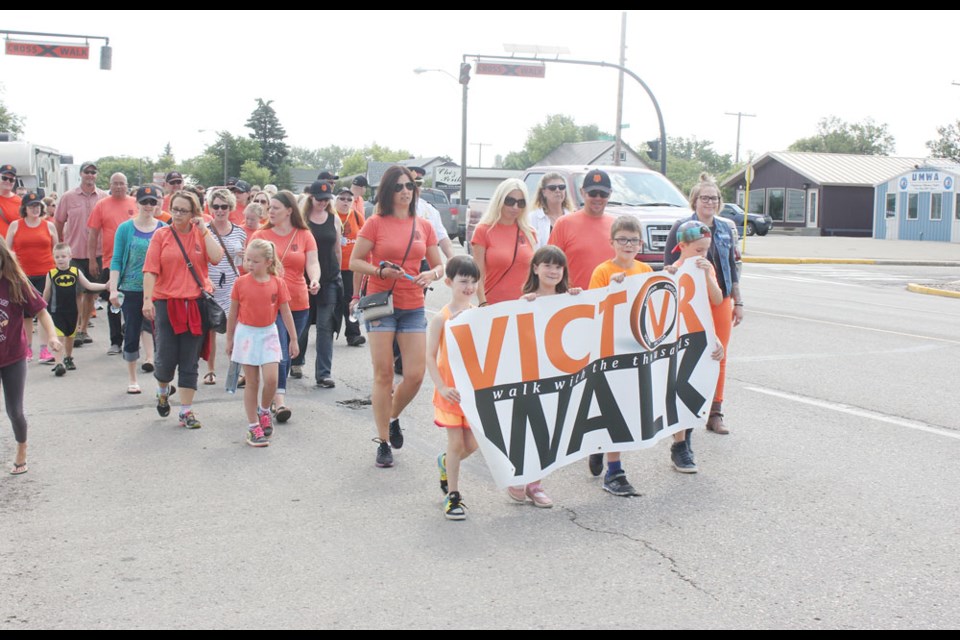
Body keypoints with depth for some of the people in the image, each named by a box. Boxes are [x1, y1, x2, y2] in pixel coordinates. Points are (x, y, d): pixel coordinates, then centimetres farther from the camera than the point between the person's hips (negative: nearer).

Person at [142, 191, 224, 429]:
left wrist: (203, 229, -10)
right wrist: (147, 299, -15)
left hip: (196, 303, 1)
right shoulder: (161, 235, 1)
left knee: (190, 362, 5)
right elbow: (151, 270, -5)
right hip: (166, 302, -1)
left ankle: (186, 411, 13)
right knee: (166, 359, 0)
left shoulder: (201, 234, 5)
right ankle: (163, 390, 33)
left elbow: (215, 258, -14)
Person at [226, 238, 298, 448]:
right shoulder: (241, 283, -4)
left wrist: (293, 339, 3)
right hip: (246, 333, 0)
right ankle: (253, 427, 11)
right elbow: (233, 313, 4)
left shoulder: (277, 283, -3)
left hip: (269, 334, 0)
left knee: (271, 379, -11)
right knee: (252, 382, 3)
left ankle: (264, 411, 18)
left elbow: (285, 312, 2)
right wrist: (229, 339, 8)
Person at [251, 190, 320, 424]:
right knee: (279, 353, -13)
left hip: (298, 303, 3)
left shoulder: (305, 236, 5)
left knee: (288, 353, 11)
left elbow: (312, 263, -4)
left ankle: (275, 397, 25)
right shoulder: (261, 235, 3)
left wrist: (314, 280, -25)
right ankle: (280, 400, -13)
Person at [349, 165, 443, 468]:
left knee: (415, 375, -3)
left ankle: (393, 417, 28)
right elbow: (354, 262, -1)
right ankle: (383, 442, 11)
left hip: (413, 307, 3)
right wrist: (380, 271, -18)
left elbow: (439, 266, 12)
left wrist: (431, 275, -11)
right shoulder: (375, 223, -2)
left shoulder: (424, 226, 7)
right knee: (383, 374, -1)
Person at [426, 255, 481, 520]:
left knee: (472, 444, 8)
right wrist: (442, 388, -16)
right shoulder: (441, 318, -9)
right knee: (456, 443, -1)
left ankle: (445, 463, 40)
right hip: (451, 392, -4)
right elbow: (430, 357, -9)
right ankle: (452, 495, 14)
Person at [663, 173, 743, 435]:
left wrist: (738, 302, 14)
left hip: (721, 300, 5)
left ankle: (715, 414, 13)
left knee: (720, 357, 5)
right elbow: (669, 268, -3)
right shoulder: (681, 228, -2)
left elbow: (732, 268, 17)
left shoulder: (725, 230, 12)